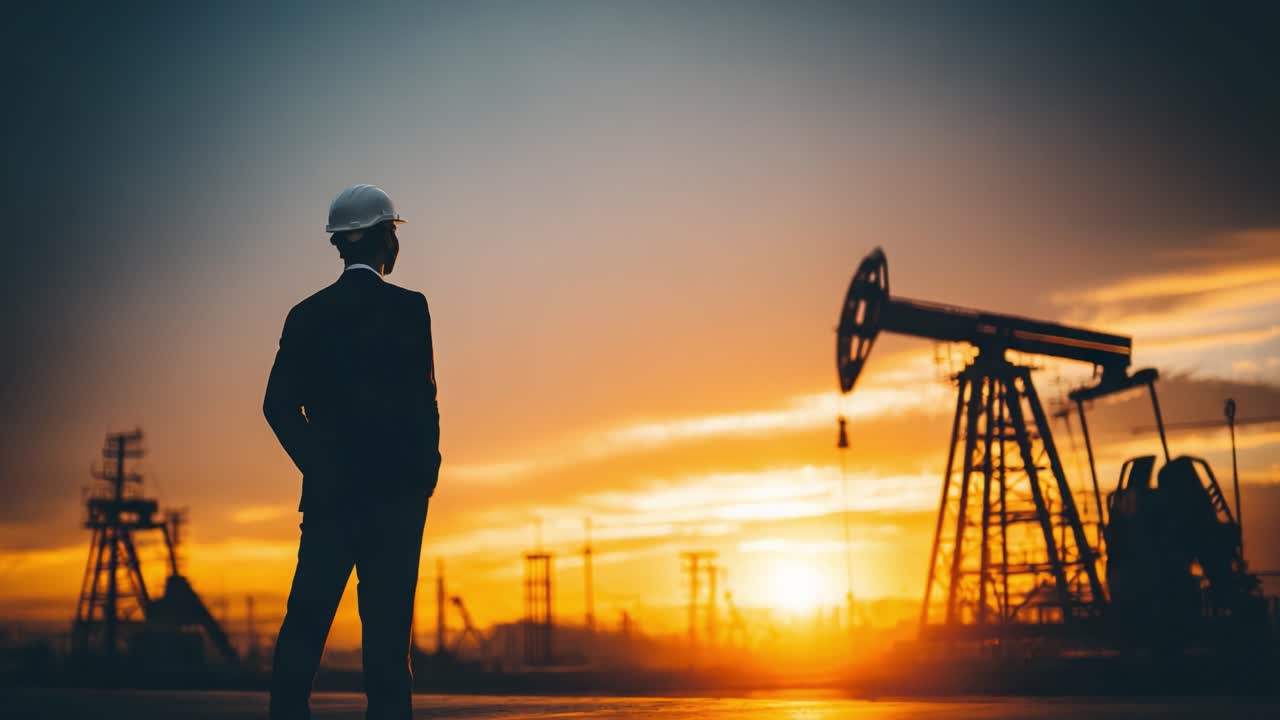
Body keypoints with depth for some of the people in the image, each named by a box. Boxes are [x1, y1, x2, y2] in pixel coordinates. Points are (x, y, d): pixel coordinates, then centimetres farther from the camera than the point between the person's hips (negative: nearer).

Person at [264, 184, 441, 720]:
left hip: (327, 491, 4)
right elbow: (421, 400, -9)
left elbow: (280, 405, 4)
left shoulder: (306, 314, 9)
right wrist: (426, 472, 1)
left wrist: (320, 468, 9)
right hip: (393, 492, -4)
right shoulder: (408, 307, -5)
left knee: (305, 619, 6)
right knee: (387, 621, -3)